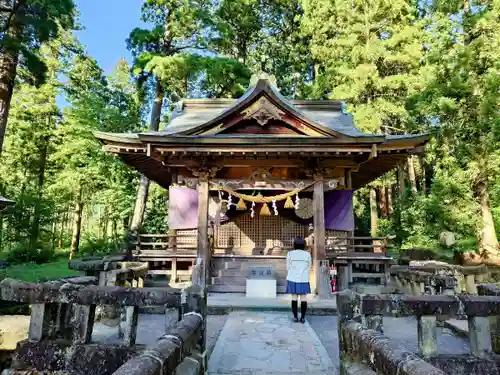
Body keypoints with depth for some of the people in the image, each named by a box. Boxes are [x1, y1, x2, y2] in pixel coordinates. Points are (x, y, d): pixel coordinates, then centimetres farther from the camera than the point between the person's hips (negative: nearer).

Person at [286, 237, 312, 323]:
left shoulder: (290, 253, -6)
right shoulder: (307, 254, -3)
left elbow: (288, 267, 0)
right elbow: (309, 268, 5)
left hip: (293, 279, 0)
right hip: (303, 279, 0)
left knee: (294, 297, 3)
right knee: (303, 297, 4)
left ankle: (295, 317, 5)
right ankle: (303, 317, 6)